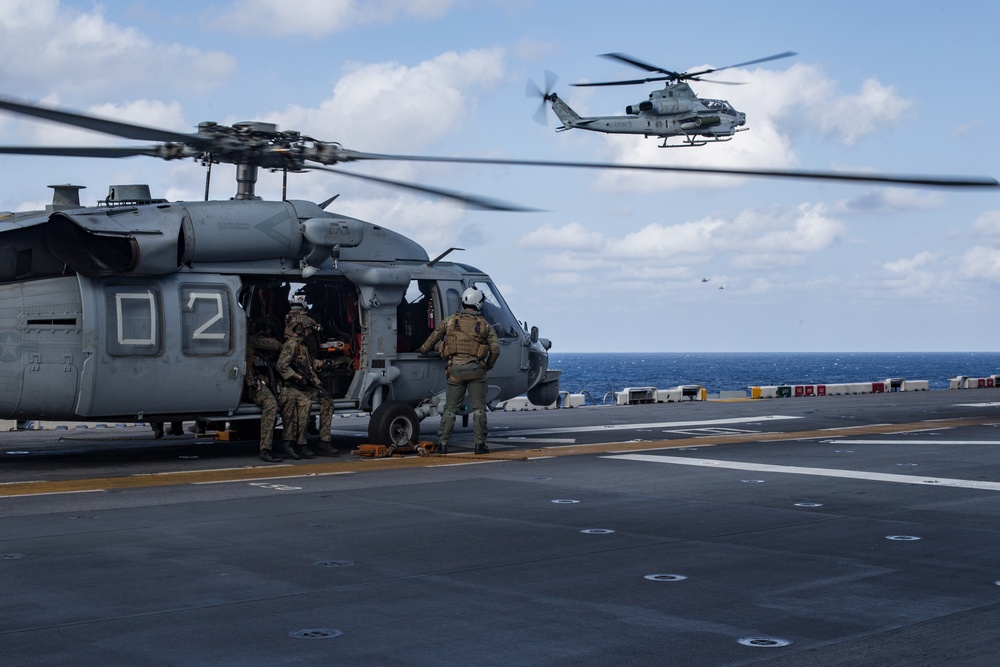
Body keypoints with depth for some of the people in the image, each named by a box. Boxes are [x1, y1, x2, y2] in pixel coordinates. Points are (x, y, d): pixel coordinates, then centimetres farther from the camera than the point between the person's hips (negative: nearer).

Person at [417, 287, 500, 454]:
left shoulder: (450, 321, 4)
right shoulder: (485, 325, 2)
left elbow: (434, 336, 14)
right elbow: (495, 348, -1)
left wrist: (423, 350, 32)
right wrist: (489, 366, 16)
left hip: (454, 370, 1)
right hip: (475, 370, -1)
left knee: (450, 408, 7)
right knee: (478, 408, 6)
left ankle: (442, 443, 6)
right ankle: (480, 443, 3)